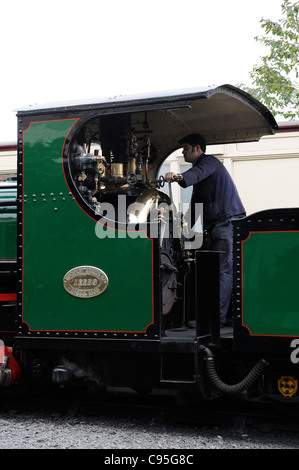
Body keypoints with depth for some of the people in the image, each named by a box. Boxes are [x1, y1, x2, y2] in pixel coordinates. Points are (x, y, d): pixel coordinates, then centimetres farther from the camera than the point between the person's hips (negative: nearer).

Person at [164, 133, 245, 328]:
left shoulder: (209, 162, -4)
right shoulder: (201, 168, 27)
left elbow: (198, 173, -30)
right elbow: (196, 203, 29)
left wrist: (179, 177, -50)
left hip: (227, 221, -10)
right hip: (220, 225, 10)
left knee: (223, 270, -14)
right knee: (224, 270, 8)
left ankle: (218, 318, -19)